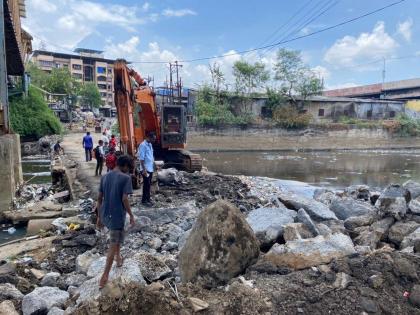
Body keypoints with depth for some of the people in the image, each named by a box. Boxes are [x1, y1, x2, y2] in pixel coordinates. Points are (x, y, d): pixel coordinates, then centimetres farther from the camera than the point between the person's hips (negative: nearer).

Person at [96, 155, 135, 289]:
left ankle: (118, 258, 47)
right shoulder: (126, 178, -13)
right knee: (113, 246, 3)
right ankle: (104, 276, 6)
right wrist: (131, 216, -7)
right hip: (117, 216, -7)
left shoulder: (105, 177, 5)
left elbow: (99, 199, 7)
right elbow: (124, 199, -19)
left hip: (105, 215, 7)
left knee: (116, 239, 32)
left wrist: (99, 217, 14)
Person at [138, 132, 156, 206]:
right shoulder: (143, 145, -16)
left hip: (150, 168, 9)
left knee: (148, 184, 13)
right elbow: (141, 158, -19)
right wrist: (144, 169, -22)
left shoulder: (150, 145, 12)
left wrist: (154, 164, 18)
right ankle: (144, 200, 6)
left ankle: (148, 199, 22)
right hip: (146, 169, -9)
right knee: (146, 185, -3)